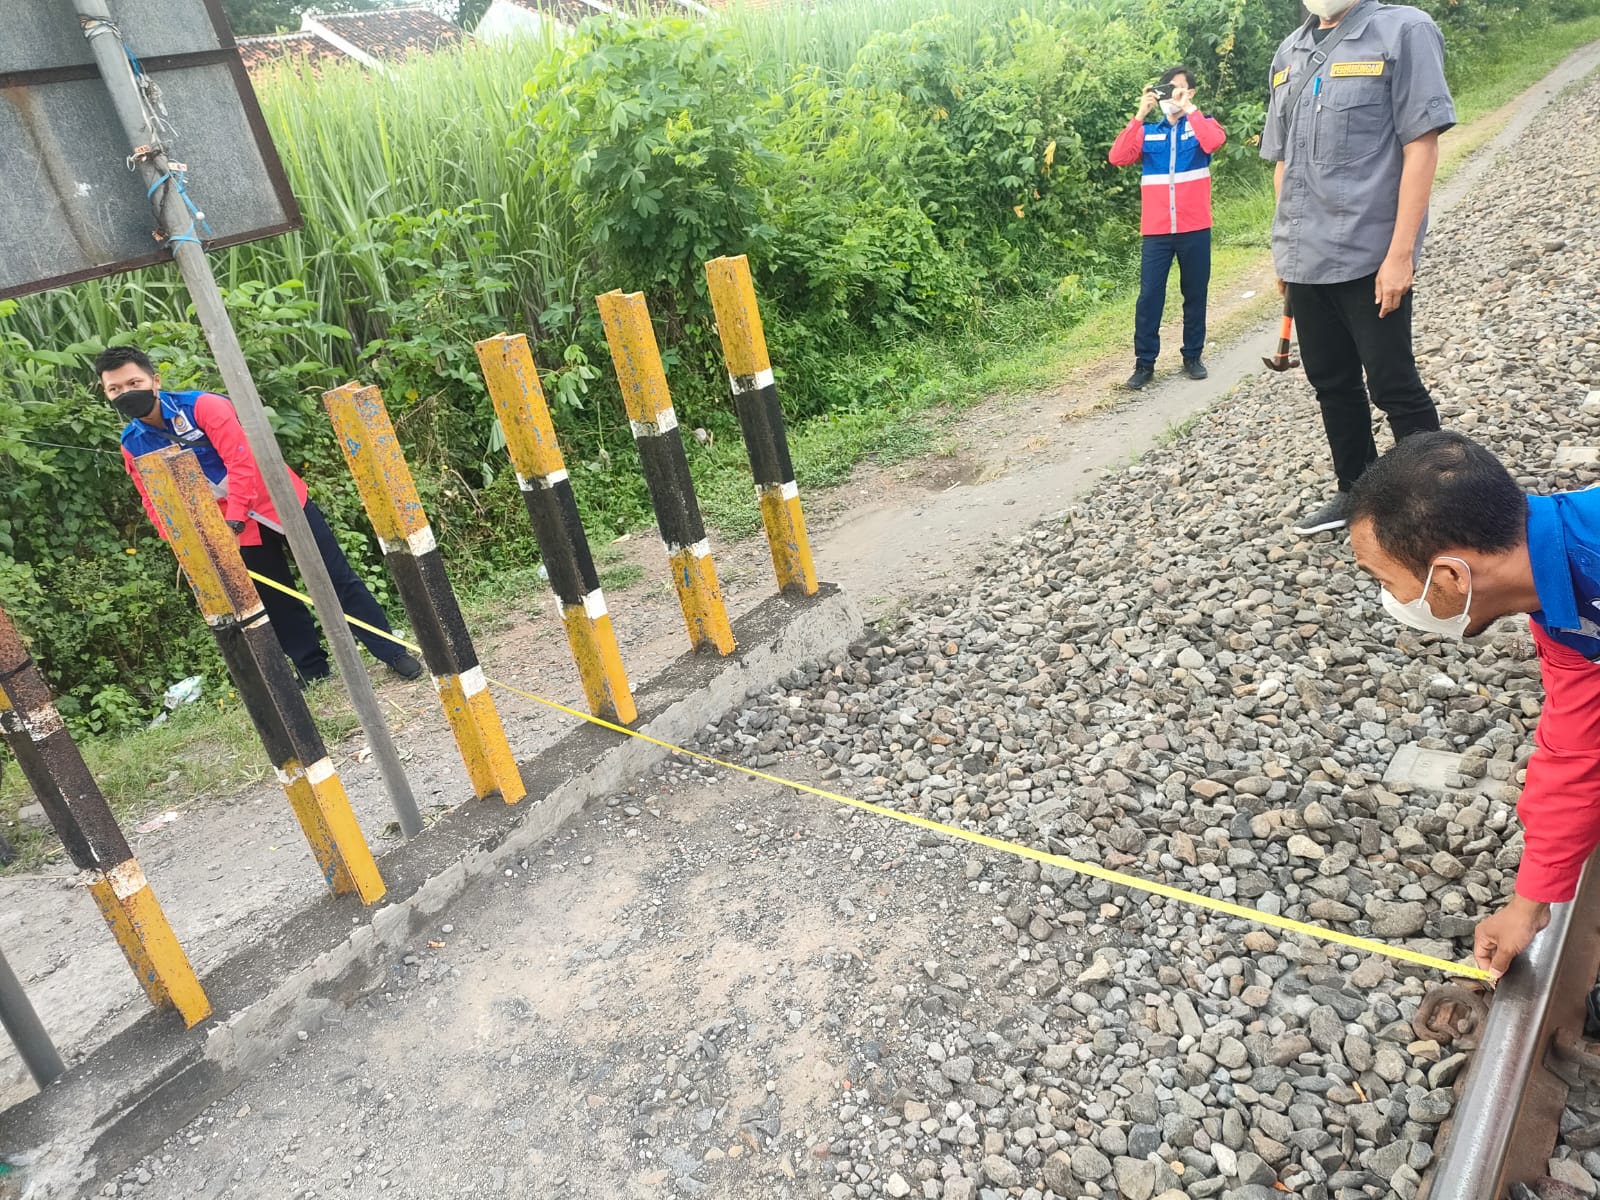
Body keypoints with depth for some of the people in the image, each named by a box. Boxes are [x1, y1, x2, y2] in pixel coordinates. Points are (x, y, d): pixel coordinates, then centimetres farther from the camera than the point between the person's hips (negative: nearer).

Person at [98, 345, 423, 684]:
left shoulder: (202, 406, -17)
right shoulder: (133, 445, -1)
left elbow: (241, 461, -23)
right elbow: (157, 503, 2)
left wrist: (234, 517, -28)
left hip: (280, 504, -5)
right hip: (236, 529, 5)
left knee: (339, 579, -1)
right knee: (277, 605, 11)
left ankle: (393, 653, 6)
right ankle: (314, 673, 25)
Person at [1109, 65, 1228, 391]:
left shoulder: (1202, 124, 6)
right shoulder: (1148, 132, 11)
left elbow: (1215, 141, -18)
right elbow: (1118, 157, -7)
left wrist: (1188, 108, -17)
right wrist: (1140, 115, -11)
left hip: (1194, 228, 0)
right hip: (1156, 230, 1)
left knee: (1195, 295, 7)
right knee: (1149, 296, -4)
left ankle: (1193, 357, 18)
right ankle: (1144, 362, 3)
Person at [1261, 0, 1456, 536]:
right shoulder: (1289, 54, 12)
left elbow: (1421, 147, -12)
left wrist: (1400, 253, -18)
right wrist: (1286, 246, 14)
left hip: (1371, 255, -6)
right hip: (1306, 256, 6)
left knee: (1393, 386, 0)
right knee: (1331, 382, 13)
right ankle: (1357, 493, 28)